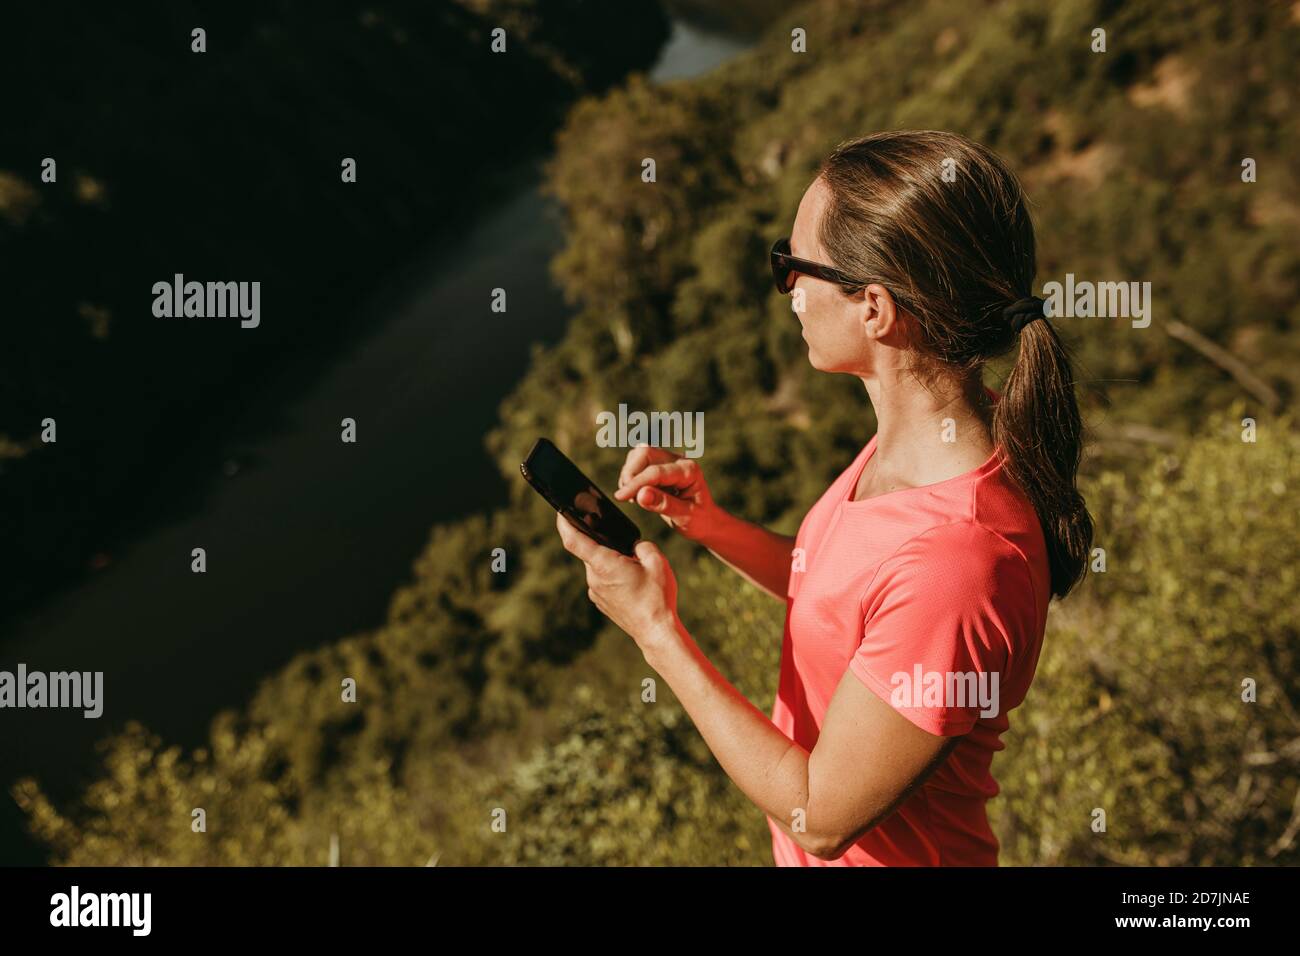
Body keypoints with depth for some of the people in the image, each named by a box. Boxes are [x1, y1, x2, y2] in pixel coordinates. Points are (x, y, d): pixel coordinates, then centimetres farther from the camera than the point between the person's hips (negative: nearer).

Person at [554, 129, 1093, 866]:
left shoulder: (958, 561, -36)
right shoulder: (918, 439, -9)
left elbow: (820, 817, -26)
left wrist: (656, 629, -21)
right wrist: (712, 524, -7)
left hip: (888, 853, -7)